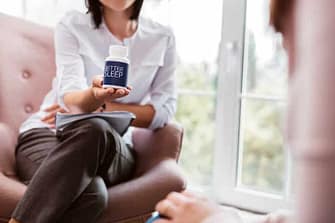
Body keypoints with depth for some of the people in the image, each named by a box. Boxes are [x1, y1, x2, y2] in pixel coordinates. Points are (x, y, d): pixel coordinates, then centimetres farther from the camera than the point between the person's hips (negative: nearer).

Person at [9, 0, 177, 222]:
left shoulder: (162, 38, 9)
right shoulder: (72, 25, 2)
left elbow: (164, 111, 3)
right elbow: (70, 100, -12)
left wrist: (101, 107, -8)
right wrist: (94, 94, -36)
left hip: (111, 147, 2)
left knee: (94, 130, -37)